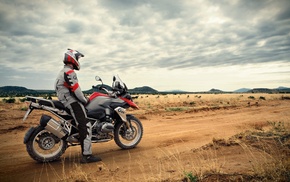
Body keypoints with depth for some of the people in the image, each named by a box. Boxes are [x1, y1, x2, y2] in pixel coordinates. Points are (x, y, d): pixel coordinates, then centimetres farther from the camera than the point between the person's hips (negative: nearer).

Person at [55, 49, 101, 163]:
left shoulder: (63, 72, 22)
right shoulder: (69, 72, -13)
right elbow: (76, 90, -19)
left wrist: (83, 98, 21)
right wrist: (85, 100, -7)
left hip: (66, 101, 11)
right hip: (73, 102, -11)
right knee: (85, 126, -17)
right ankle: (86, 155, -20)